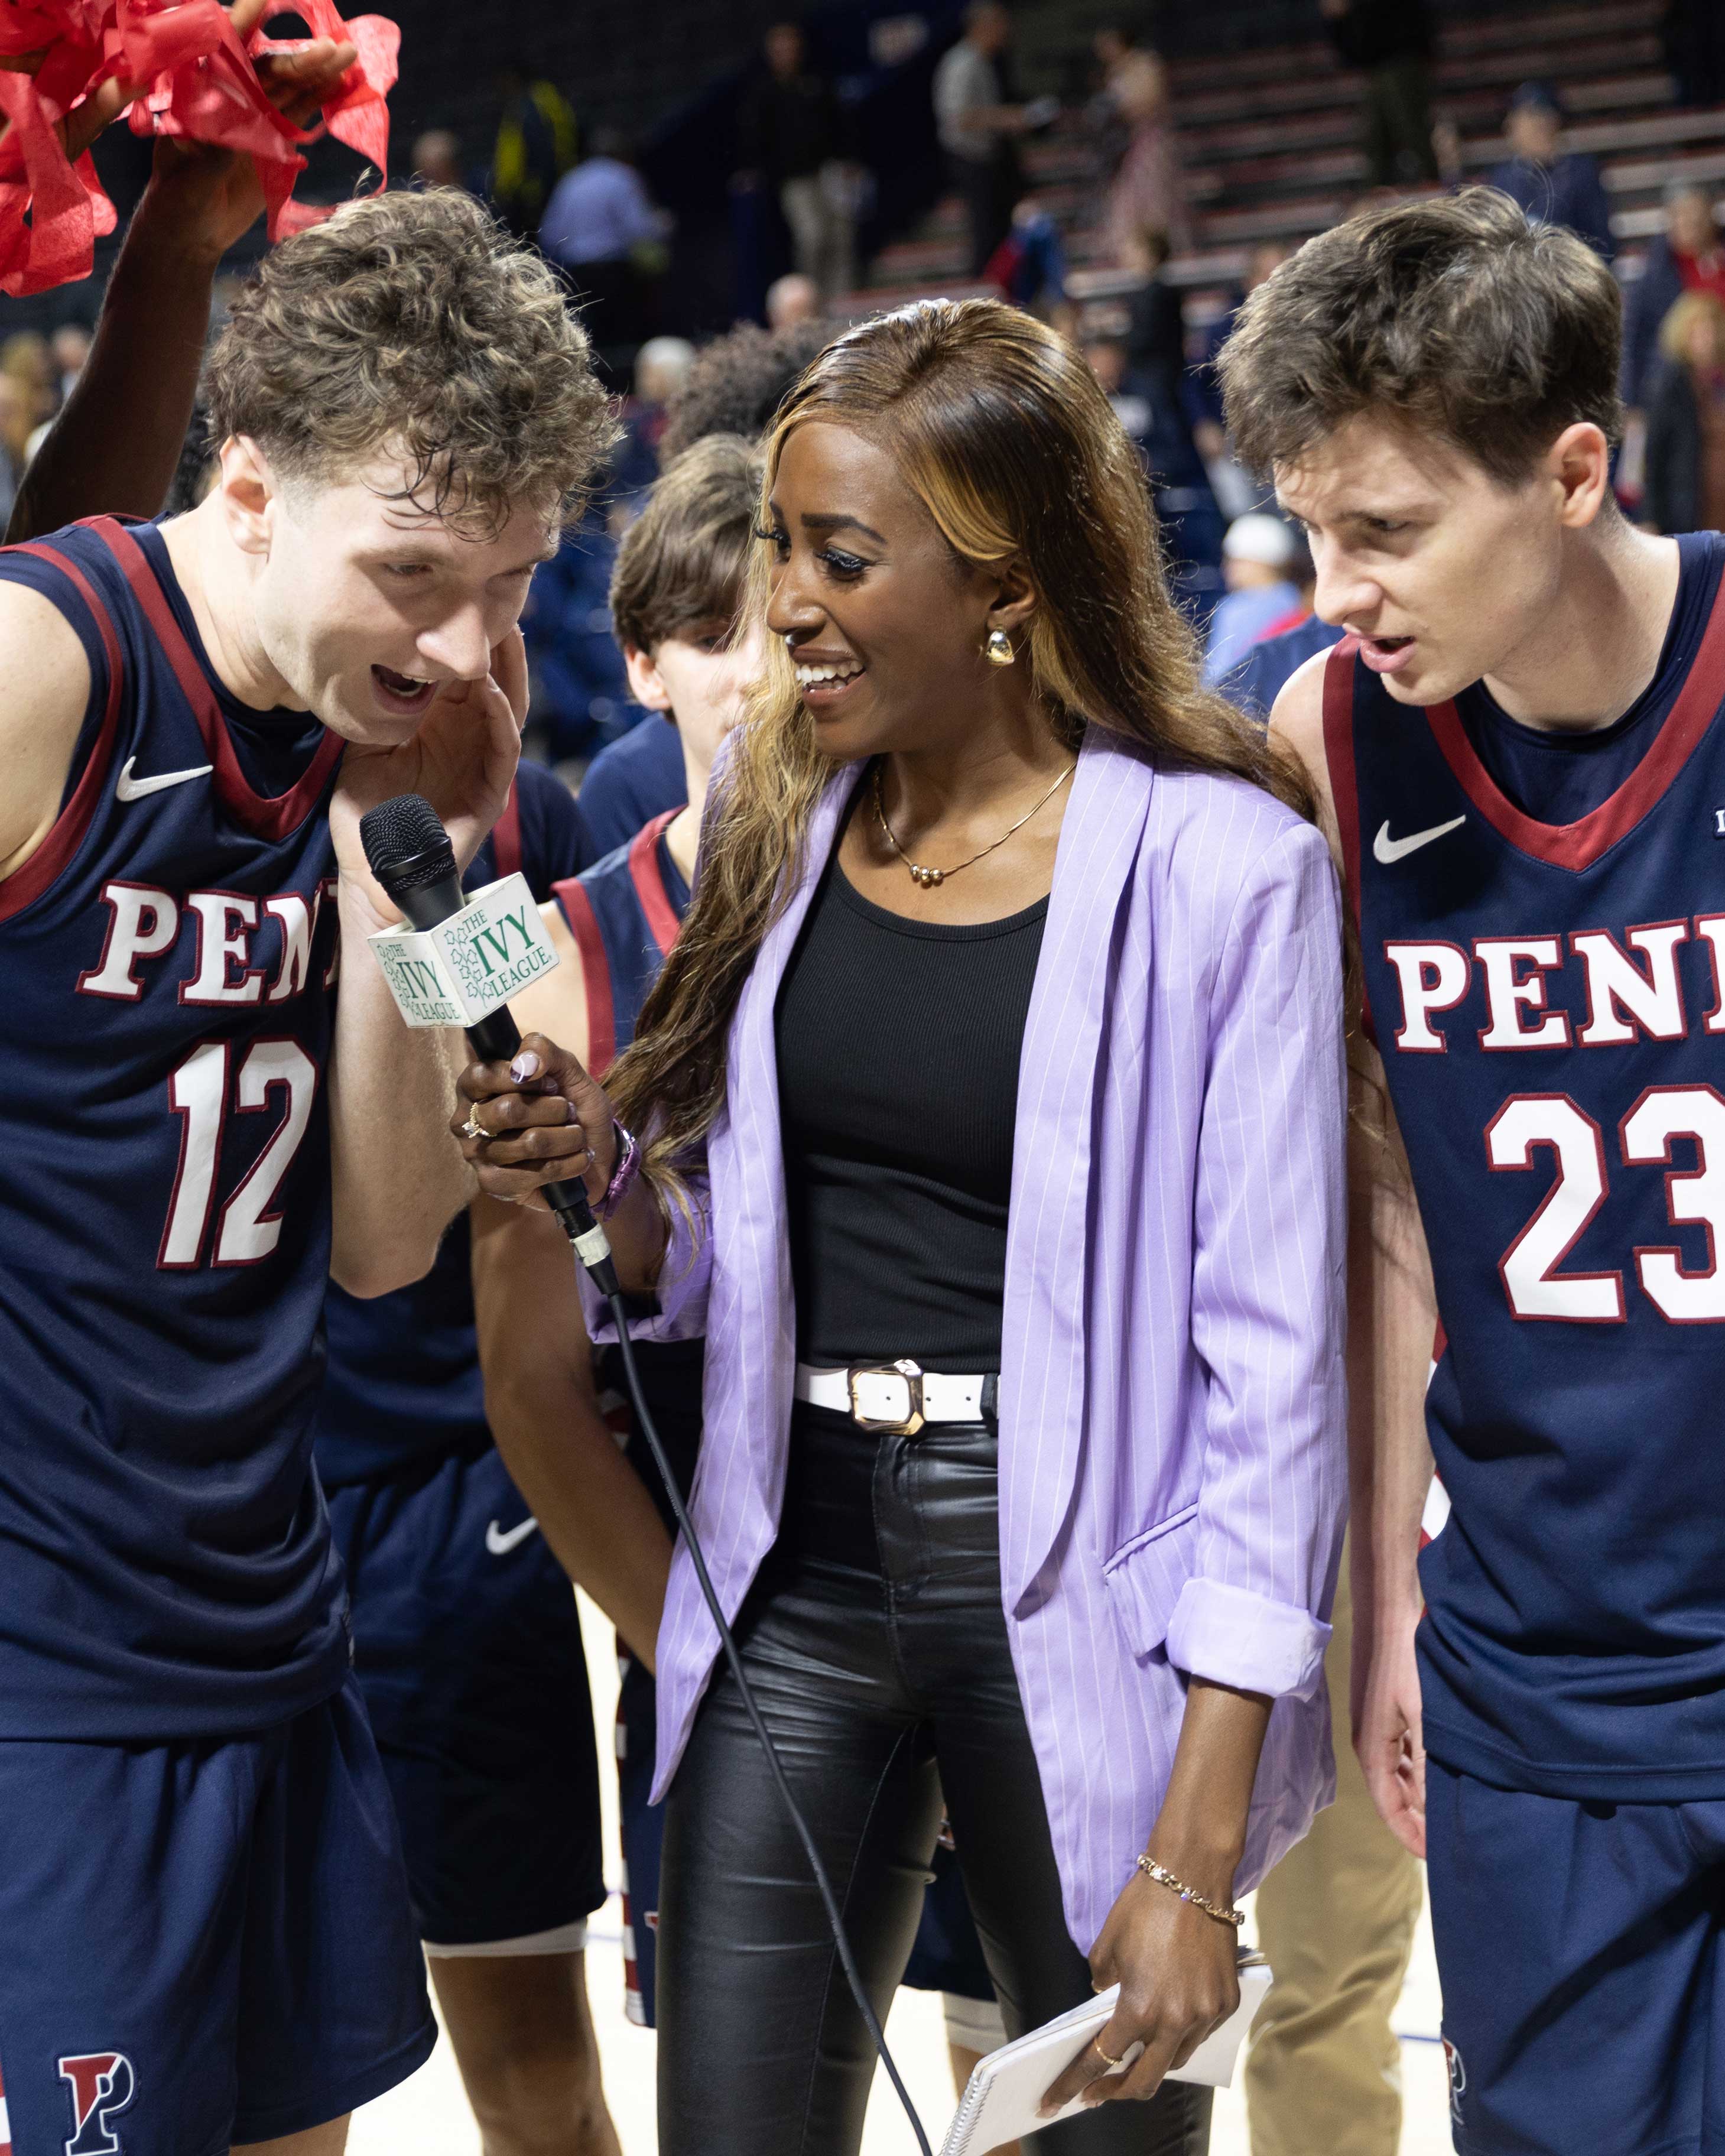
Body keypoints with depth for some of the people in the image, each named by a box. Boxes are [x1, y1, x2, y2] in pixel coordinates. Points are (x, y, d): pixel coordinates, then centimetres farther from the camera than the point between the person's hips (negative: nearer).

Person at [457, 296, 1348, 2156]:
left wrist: (1197, 1852, -14)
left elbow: (1270, 1362, -11)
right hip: (797, 1567, 5)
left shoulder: (1220, 868, -10)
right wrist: (605, 1168, -7)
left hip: (1070, 1586, -4)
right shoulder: (776, 824, 7)